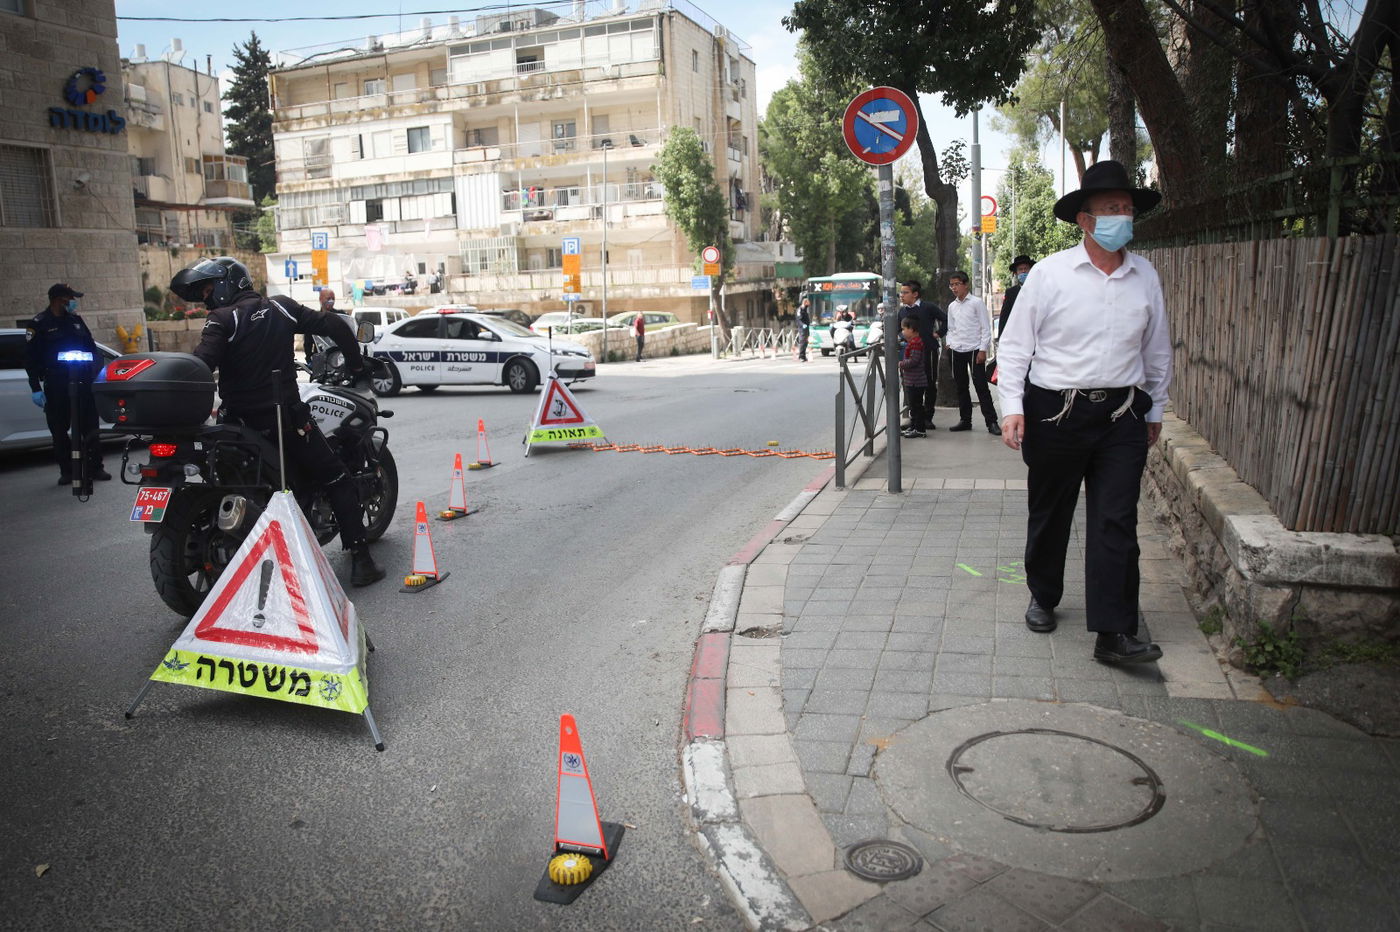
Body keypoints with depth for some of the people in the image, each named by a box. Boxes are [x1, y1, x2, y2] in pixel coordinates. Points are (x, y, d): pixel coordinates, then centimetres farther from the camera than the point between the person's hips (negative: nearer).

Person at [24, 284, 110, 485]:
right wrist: (36, 388, -6)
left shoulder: (75, 319, 12)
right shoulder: (38, 324, 0)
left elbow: (91, 347, 18)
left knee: (90, 426, 3)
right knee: (59, 430, 3)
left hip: (82, 381, 3)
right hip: (55, 385, -3)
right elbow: (30, 358, -1)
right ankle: (66, 471, 11)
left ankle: (95, 467, 9)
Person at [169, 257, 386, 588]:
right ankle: (360, 560, -4)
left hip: (242, 423, -1)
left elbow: (202, 364, -20)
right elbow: (335, 326, 6)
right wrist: (356, 364, 16)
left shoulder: (222, 320, -5)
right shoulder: (281, 307, 6)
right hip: (288, 417, 2)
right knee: (338, 481, 6)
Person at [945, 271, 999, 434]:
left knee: (981, 385, -8)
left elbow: (986, 327, -6)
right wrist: (949, 343, 4)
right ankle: (965, 420, 19)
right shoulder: (952, 306, 12)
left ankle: (991, 422, -5)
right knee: (961, 386, 10)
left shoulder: (976, 302, -4)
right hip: (957, 350, 6)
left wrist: (983, 349, -12)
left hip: (974, 349, -6)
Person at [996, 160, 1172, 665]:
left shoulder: (1145, 276, 7)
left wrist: (1154, 410, 19)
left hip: (1122, 416, 2)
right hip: (1056, 411, -2)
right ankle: (1042, 597, 34)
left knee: (1117, 523, -4)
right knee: (1049, 515, 12)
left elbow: (1157, 350, 17)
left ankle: (1114, 633, -1)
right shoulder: (1050, 273, -4)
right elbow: (1015, 344, -2)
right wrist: (1012, 406, -11)